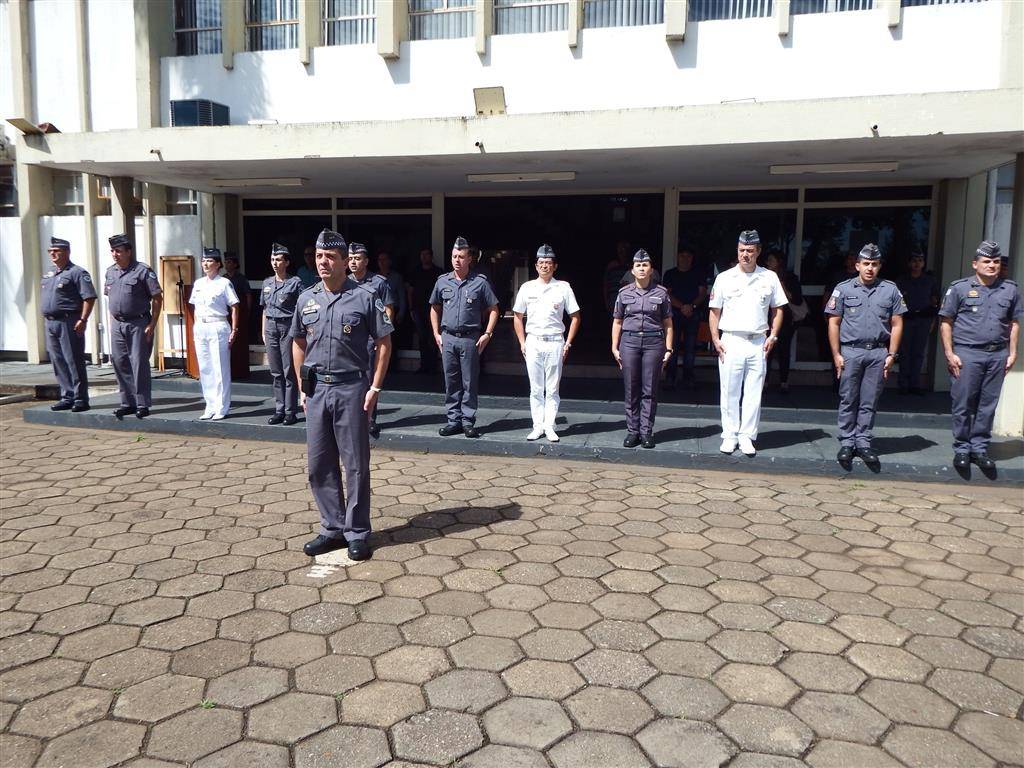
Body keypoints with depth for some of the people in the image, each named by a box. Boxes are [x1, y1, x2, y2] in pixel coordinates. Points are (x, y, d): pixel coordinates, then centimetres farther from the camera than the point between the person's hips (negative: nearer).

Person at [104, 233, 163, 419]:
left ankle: (142, 404, 2)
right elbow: (109, 298, 21)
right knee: (119, 362, 8)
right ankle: (127, 402, 17)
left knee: (139, 363, -5)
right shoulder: (110, 272, 12)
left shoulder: (143, 271, -8)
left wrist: (152, 325, -13)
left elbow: (157, 298, -9)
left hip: (138, 324, -7)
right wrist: (113, 320, 12)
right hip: (117, 325, 7)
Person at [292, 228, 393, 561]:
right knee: (319, 464, 10)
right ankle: (332, 528, 23)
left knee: (356, 464, 3)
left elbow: (384, 343, -2)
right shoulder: (306, 299, 9)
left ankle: (357, 532, 14)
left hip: (351, 388, -4)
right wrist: (301, 386, 10)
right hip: (316, 390, 5)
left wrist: (375, 388, -8)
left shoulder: (364, 297, -4)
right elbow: (298, 344, 18)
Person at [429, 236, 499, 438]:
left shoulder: (480, 282, -2)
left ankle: (468, 421, 9)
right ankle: (454, 420, 16)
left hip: (470, 339, -3)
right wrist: (436, 333, 10)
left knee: (470, 382, 1)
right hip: (448, 338, 3)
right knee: (451, 382, 8)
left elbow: (493, 309, 3)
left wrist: (487, 334, -5)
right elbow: (435, 308, 17)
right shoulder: (443, 281, 7)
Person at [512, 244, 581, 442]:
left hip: (555, 342, -2)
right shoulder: (527, 287, 6)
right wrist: (522, 343, 4)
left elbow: (575, 317, 4)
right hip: (533, 342, 2)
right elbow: (517, 317, 11)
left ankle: (549, 426, 8)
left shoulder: (563, 287, 1)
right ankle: (538, 426, 12)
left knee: (552, 389, 2)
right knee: (535, 389, 6)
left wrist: (568, 343, -2)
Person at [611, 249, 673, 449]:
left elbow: (668, 324, 7)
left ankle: (646, 432, 8)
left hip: (653, 342, -1)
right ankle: (632, 431, 11)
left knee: (649, 390, 1)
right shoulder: (624, 293, 8)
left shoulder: (661, 293, 5)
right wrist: (615, 347, 6)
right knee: (631, 390, 3)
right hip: (629, 341, 1)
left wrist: (668, 349, 2)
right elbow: (617, 322, 11)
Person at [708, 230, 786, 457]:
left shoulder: (769, 277, 6)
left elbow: (777, 310, 12)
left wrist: (773, 336, 0)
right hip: (730, 341, 0)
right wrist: (715, 339, -2)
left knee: (753, 393, 3)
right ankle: (729, 436, 13)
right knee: (729, 392, 3)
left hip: (758, 342, 1)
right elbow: (714, 311, 7)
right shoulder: (724, 278, 4)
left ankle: (747, 436, 11)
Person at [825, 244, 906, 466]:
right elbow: (834, 324, 2)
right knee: (848, 400, 4)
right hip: (850, 352, -1)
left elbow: (896, 324, 8)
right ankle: (847, 443, 11)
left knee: (869, 402, 6)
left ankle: (863, 442, 14)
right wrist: (836, 354, -3)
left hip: (878, 353, 1)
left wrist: (891, 355, 1)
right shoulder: (843, 289, 2)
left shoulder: (890, 290, 6)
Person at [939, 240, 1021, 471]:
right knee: (963, 405, 1)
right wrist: (949, 354, -7)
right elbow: (946, 323, -1)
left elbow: (1014, 323, 15)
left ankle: (980, 448, 18)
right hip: (967, 354, -3)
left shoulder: (1010, 289, 10)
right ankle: (961, 449, 11)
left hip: (997, 355, 3)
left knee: (987, 406, 8)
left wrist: (1012, 353, 8)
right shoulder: (959, 288, -1)